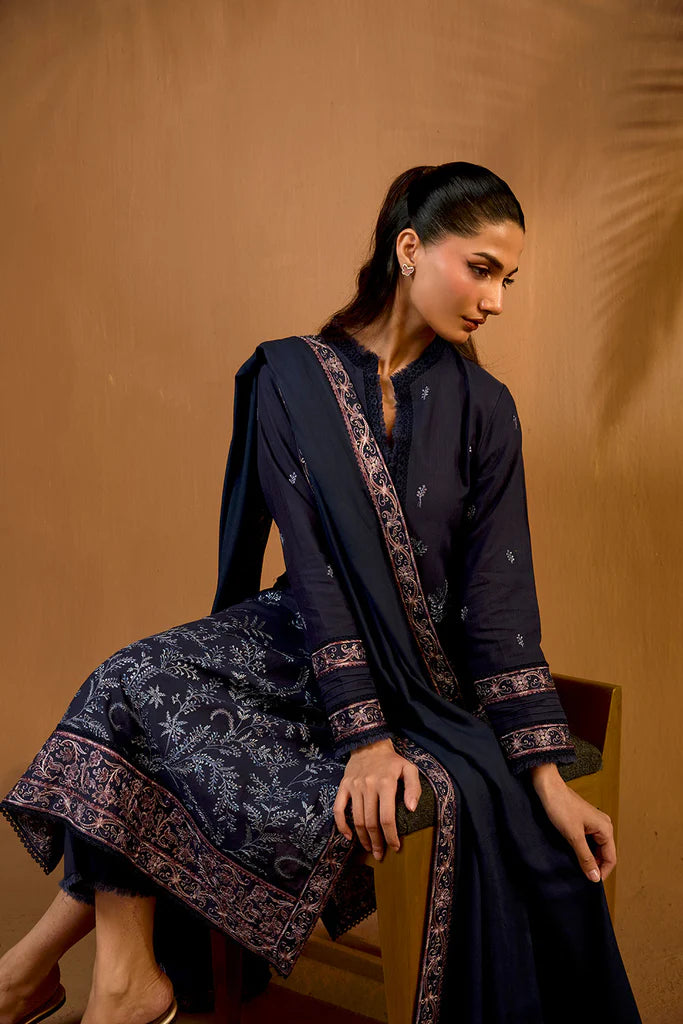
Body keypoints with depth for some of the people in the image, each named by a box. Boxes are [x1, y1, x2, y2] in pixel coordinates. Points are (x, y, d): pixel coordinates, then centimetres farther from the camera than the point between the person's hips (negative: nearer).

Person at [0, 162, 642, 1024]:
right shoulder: (293, 375, -3)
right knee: (140, 680, -29)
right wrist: (363, 730, -25)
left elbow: (498, 591, -5)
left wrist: (547, 775, -14)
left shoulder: (482, 410, 1)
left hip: (422, 671, 0)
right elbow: (313, 560, -14)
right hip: (299, 635, 0)